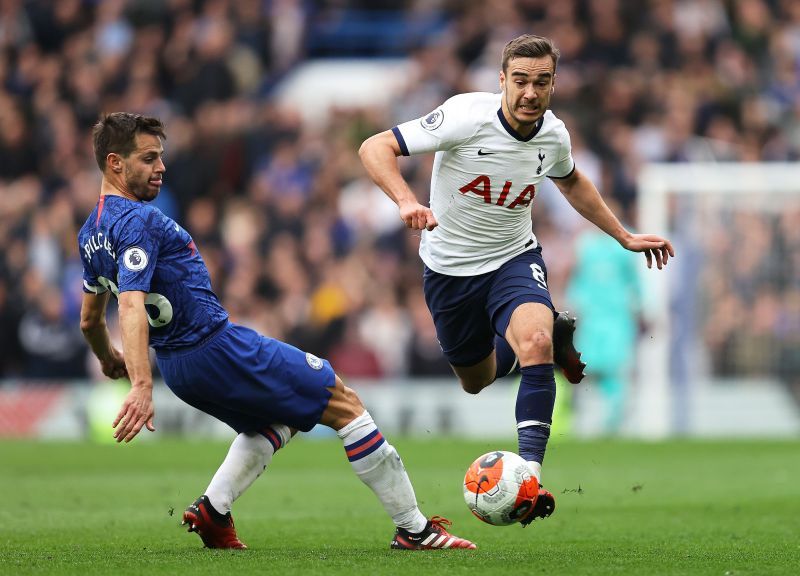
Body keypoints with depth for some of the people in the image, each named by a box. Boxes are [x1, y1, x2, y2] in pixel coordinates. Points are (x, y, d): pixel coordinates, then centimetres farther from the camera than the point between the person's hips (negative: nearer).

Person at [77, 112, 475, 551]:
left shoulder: (91, 233, 11)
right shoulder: (137, 221, -19)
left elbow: (90, 319, 24)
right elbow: (131, 306, -31)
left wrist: (110, 361, 43)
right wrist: (141, 386, -40)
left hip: (177, 365, 10)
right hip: (218, 346, -10)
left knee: (277, 421, 31)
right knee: (343, 403, 1)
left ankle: (212, 511, 9)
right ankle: (414, 528, 3)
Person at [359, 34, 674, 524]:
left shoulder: (554, 135, -10)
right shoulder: (466, 116, -25)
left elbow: (571, 181, 17)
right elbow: (375, 148, -25)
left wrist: (624, 237, 16)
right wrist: (407, 202, -43)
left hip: (514, 259, 1)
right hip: (450, 266, -1)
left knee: (534, 343, -31)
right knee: (476, 382, 17)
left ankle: (531, 475, -30)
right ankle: (552, 332, 48)